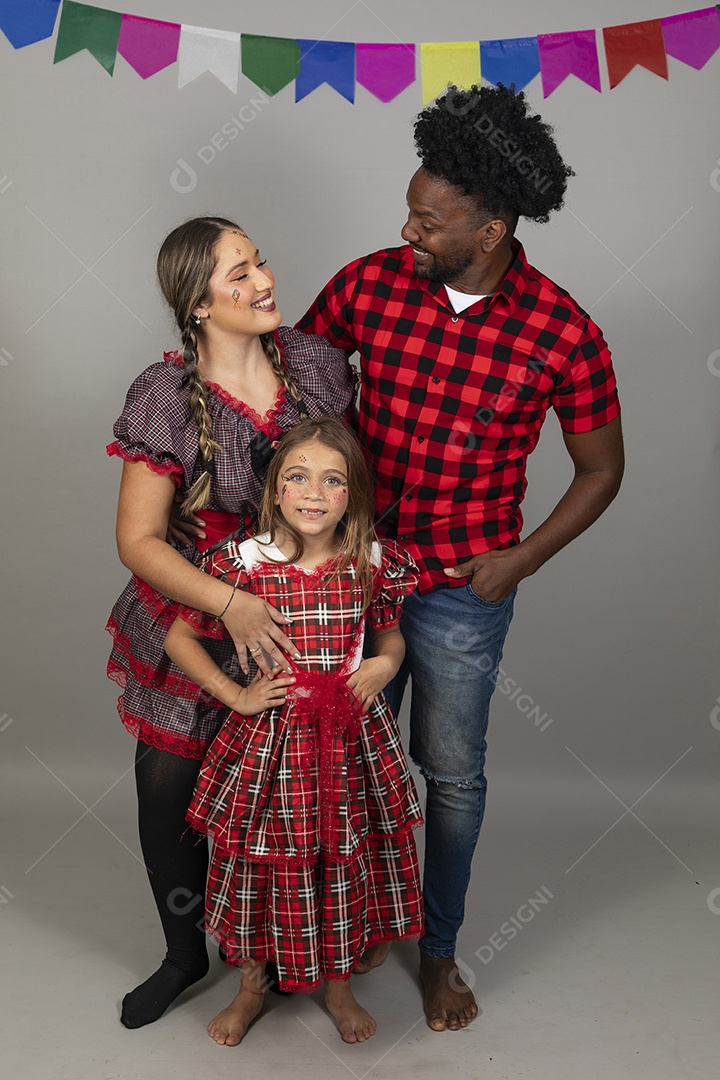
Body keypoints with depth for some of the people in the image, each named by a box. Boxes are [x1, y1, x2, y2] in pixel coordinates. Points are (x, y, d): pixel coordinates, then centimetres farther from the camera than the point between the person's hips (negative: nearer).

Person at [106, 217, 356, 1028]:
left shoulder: (316, 363, -8)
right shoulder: (166, 397, -18)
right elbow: (138, 539, -15)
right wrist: (232, 606, -26)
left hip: (302, 617, 2)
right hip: (195, 618, -2)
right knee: (169, 788, 10)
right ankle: (186, 953, 38)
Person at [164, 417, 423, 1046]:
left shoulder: (376, 564, -6)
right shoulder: (244, 564, -11)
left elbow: (390, 635, 12)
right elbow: (179, 639, 0)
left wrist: (386, 663, -9)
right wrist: (235, 695, -6)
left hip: (351, 737, 2)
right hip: (269, 738, -1)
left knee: (346, 863, 15)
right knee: (259, 863, 13)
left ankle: (338, 985, 41)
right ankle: (251, 987, 40)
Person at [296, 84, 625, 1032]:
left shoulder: (563, 335, -15)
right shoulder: (370, 283, -8)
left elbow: (601, 468, -2)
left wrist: (522, 560, -10)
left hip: (462, 593, -2)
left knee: (453, 775, 13)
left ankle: (439, 948, 37)